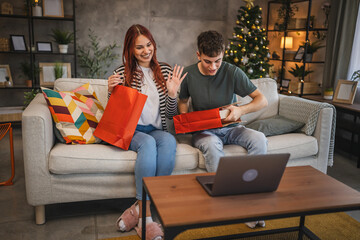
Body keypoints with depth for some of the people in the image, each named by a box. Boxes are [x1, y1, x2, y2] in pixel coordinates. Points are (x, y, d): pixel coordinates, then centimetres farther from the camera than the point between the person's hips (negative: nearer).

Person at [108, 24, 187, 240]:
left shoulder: (165, 71, 10)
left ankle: (140, 208, -26)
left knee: (169, 140, -32)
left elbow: (170, 115, 10)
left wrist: (172, 93, -9)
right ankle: (145, 217, -29)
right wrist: (111, 92, -11)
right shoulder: (122, 73, 4)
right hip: (130, 130, -2)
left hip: (157, 130, 2)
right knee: (148, 143, -35)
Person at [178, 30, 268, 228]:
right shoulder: (188, 74, -4)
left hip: (229, 128, 1)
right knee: (212, 144, -37)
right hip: (203, 131, -1)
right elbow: (182, 101, 15)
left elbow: (262, 100, -7)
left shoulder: (232, 72, -8)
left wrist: (241, 110, -27)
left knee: (259, 139, -28)